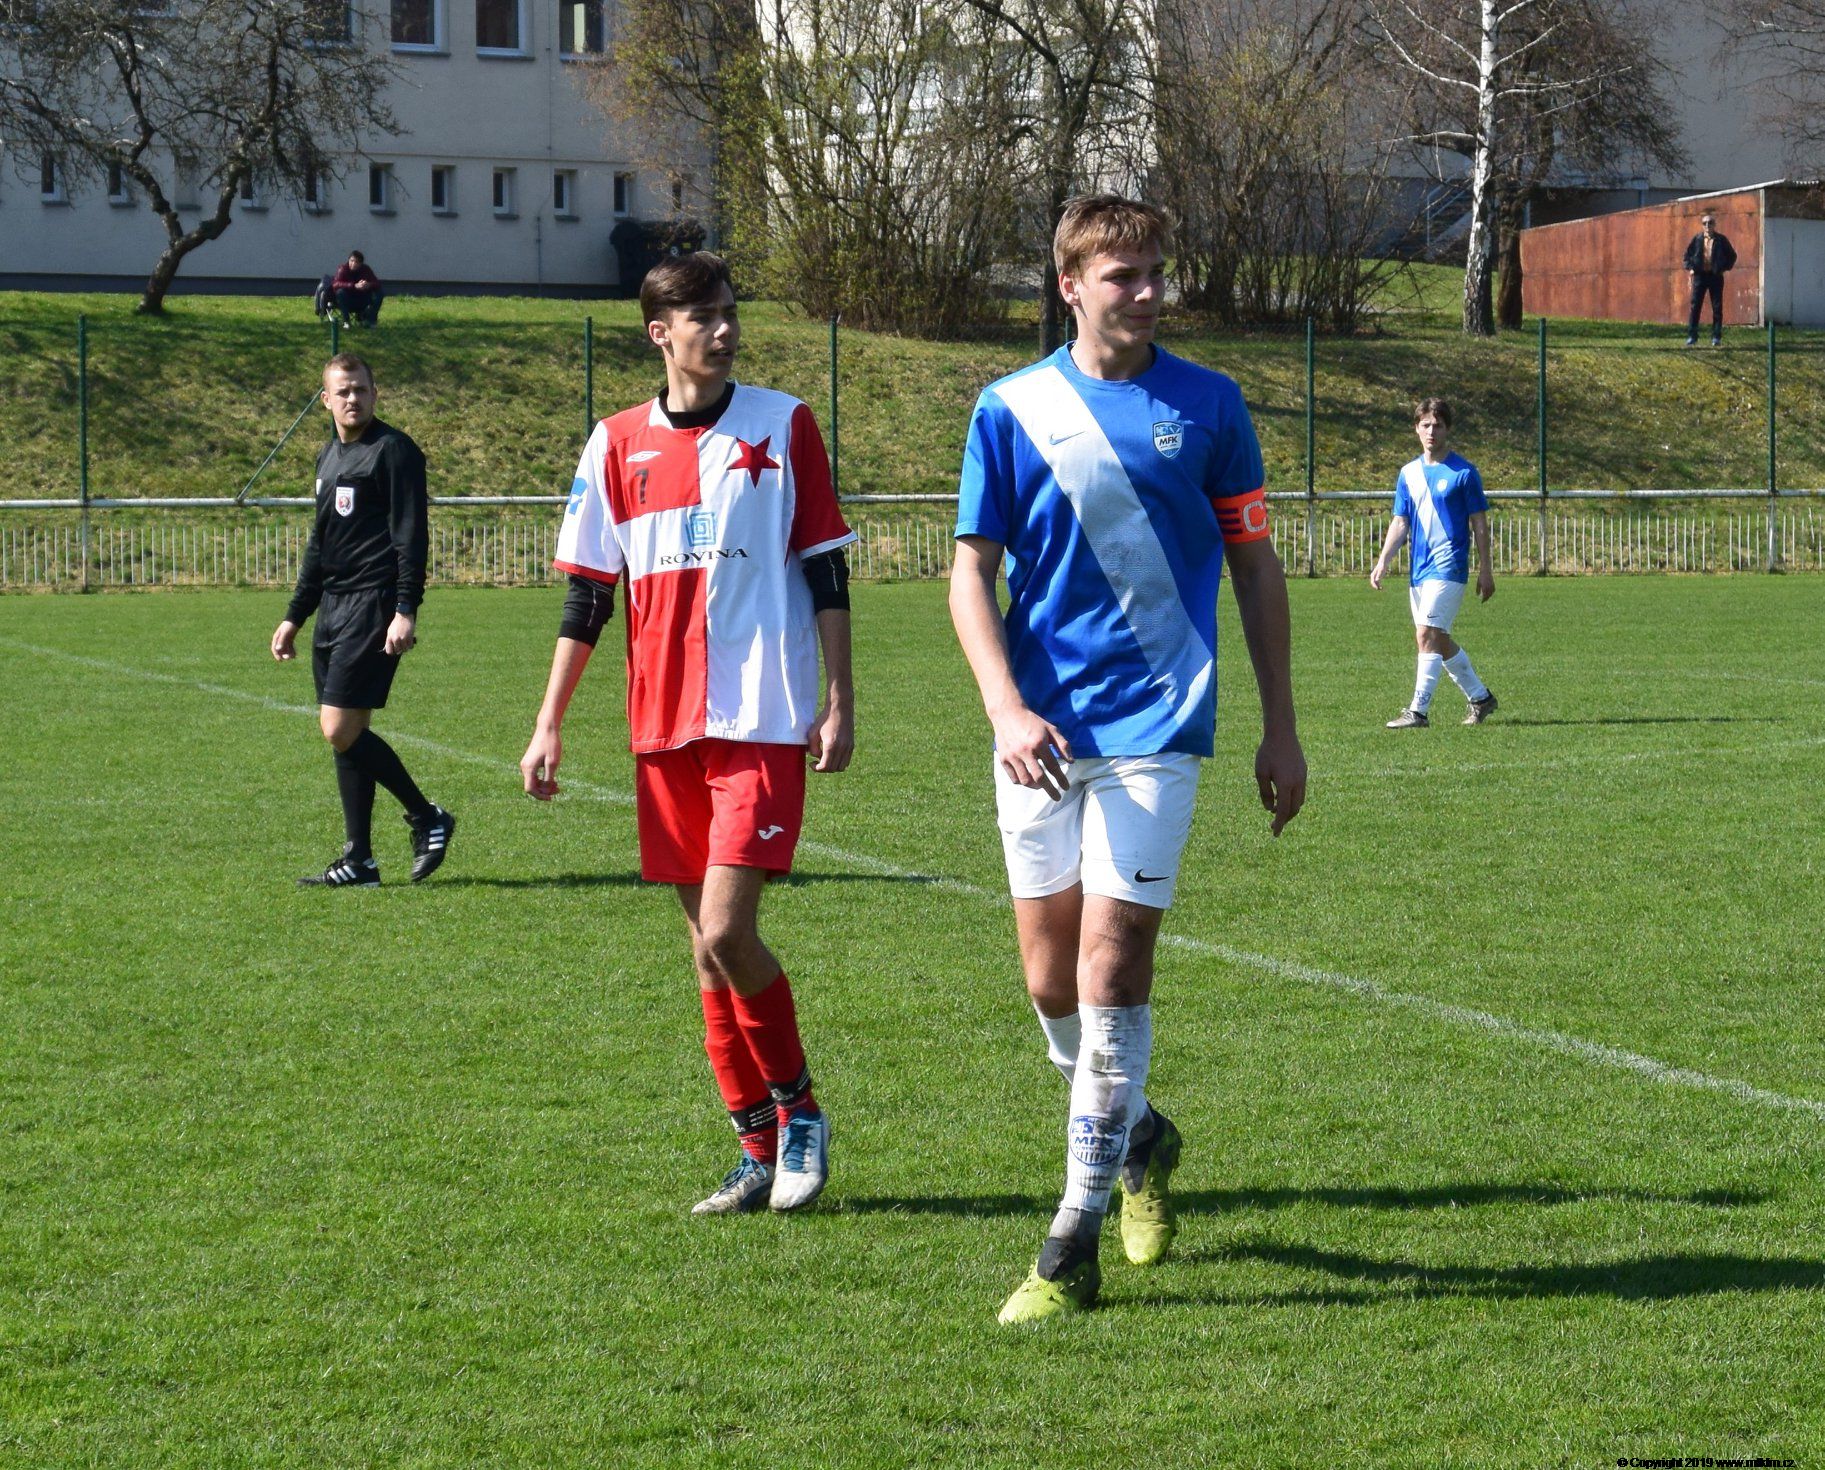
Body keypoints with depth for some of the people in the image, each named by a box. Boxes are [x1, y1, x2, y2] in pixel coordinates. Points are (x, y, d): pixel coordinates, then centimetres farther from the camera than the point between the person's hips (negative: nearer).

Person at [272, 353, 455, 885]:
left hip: (374, 603, -9)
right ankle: (359, 862, 9)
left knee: (341, 730, -14)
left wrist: (406, 611, -22)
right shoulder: (329, 456, 18)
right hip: (334, 608, 9)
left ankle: (427, 818, 0)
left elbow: (411, 536, -14)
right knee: (344, 733, 6)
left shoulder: (394, 451, -7)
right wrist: (294, 617, 26)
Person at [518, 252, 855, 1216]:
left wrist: (839, 701, -4)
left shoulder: (781, 424, 1)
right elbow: (587, 594, 11)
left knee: (725, 931, -14)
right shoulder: (618, 444, 7)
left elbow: (826, 572, 2)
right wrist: (549, 725, 7)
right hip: (664, 728, 4)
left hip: (764, 720, -4)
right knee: (707, 944, 6)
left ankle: (797, 1109, 7)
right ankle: (760, 1151, 16)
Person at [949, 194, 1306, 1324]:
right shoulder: (1012, 410, 4)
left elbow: (1255, 563, 9)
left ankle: (1075, 1243, -8)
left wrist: (1281, 726, 7)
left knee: (1111, 964, -11)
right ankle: (1139, 1135, 36)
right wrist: (1006, 707, -11)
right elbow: (973, 569, 4)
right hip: (1041, 730, 2)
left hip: (1157, 723, -2)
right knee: (1050, 977, 7)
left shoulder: (1209, 405, 3)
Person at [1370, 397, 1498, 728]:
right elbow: (1400, 522, 13)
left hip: (1448, 567, -7)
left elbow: (1479, 523, -2)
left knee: (1427, 634, -16)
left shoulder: (1463, 472, -4)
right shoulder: (1409, 473, 12)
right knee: (1439, 641, 12)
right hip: (1420, 569, 7)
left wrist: (1485, 570, -4)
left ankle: (1418, 711, -16)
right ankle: (1480, 697, 27)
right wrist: (1383, 561, 1)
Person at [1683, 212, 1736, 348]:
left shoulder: (1721, 240, 0)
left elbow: (1732, 255, 8)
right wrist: (1690, 268, 0)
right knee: (1695, 306, -1)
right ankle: (1692, 336, 2)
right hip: (1700, 275, 1)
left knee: (1717, 308, 1)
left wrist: (1724, 268, -1)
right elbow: (1687, 254, 12)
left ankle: (1716, 338, 6)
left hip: (1716, 276, -1)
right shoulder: (1696, 239, 3)